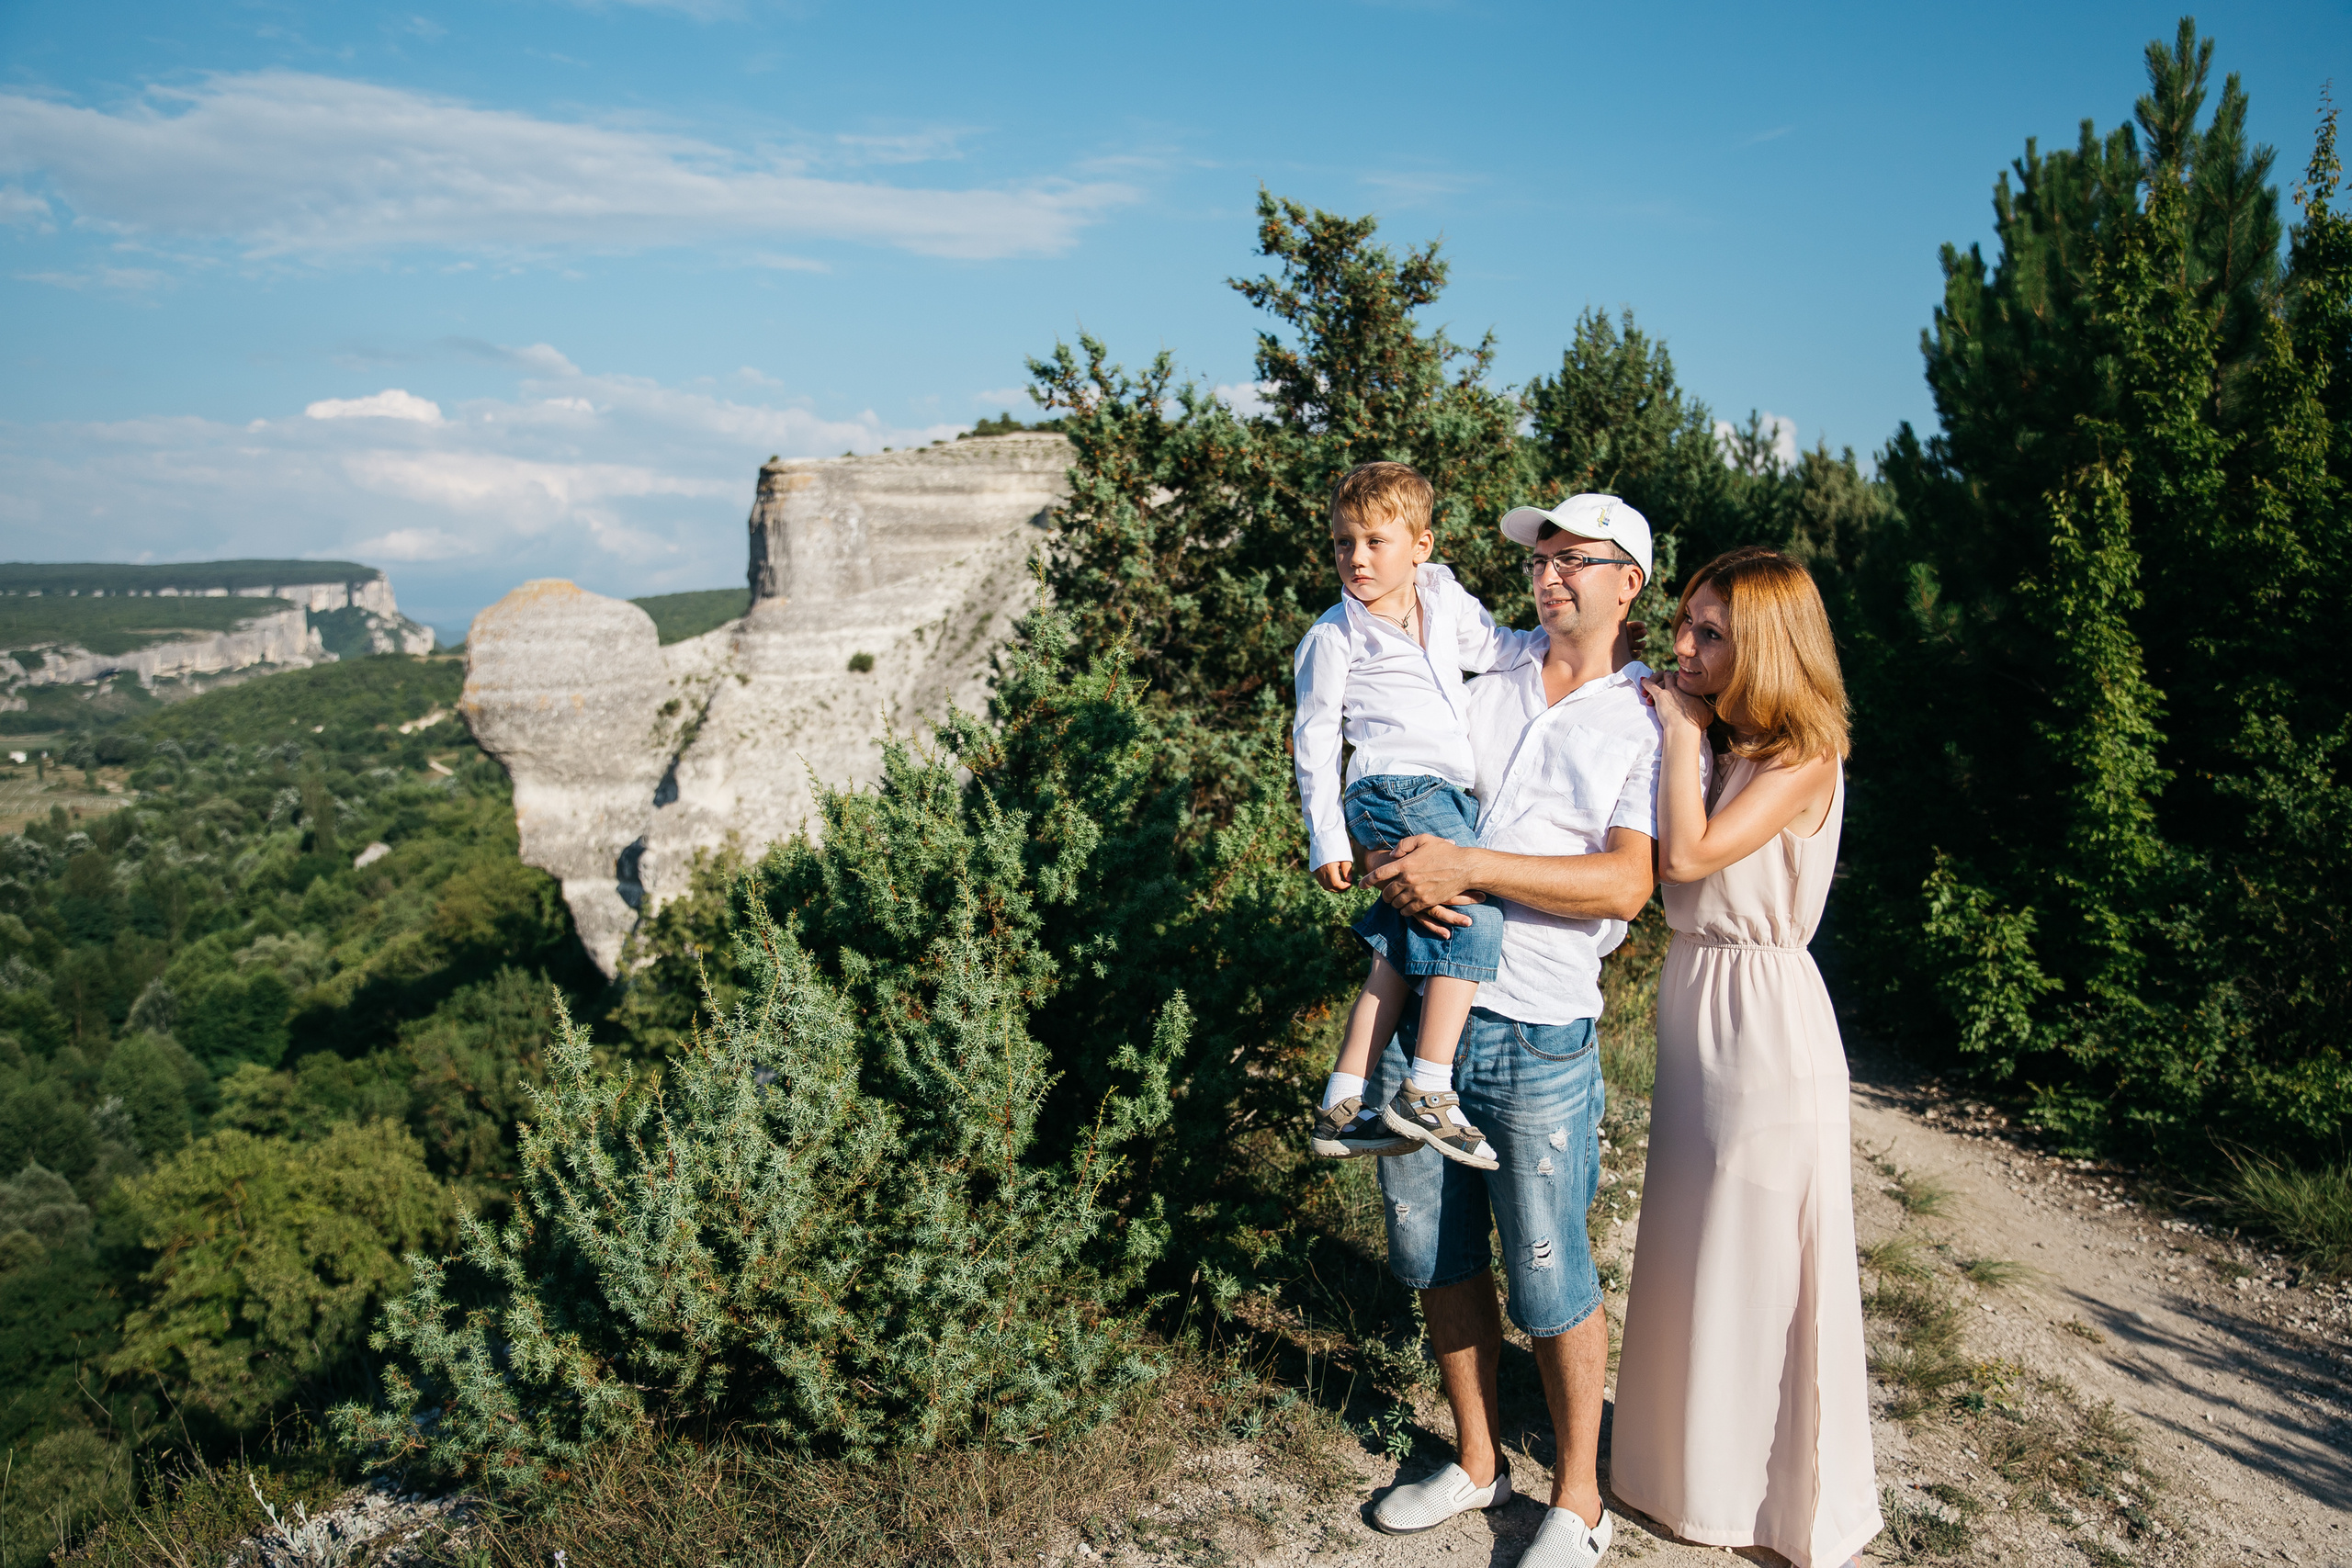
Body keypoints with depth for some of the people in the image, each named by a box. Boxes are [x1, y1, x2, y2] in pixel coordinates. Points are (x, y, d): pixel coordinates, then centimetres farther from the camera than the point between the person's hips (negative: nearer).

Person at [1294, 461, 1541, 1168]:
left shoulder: (1446, 599, 14)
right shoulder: (1334, 635, -2)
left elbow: (1493, 646, 31)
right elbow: (1314, 737, 1)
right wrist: (1326, 837, -2)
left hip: (1445, 797, 7)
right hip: (1395, 793, -7)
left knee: (1402, 953, 4)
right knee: (1477, 914, -20)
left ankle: (1340, 1109, 9)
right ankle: (1427, 1093, -17)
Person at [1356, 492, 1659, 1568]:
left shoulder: (1651, 721, -2)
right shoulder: (1486, 675, 10)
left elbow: (1626, 882, -14)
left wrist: (1468, 865, -20)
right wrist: (1399, 869, -11)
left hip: (1537, 1033, -4)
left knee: (1549, 1283, 5)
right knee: (1435, 1256, 15)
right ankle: (1476, 1463, 35)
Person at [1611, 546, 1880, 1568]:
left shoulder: (1804, 760, -14)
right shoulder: (1721, 750, 9)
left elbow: (1688, 855, -25)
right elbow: (1653, 863, 2)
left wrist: (1683, 730, -15)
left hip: (1763, 1016, -8)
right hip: (1693, 1004, 8)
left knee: (1765, 1259, 5)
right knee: (1694, 1247, 17)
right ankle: (1697, 1458, 35)